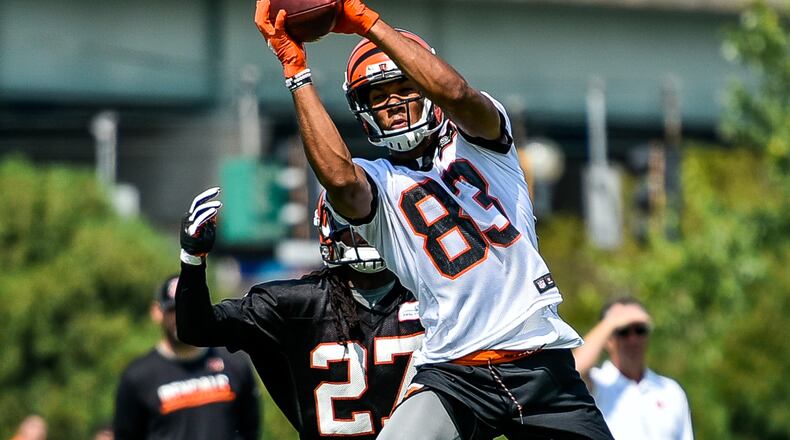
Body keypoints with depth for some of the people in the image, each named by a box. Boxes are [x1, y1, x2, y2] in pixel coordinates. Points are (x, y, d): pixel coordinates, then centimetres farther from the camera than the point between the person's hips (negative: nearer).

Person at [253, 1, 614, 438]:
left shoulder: (476, 140, 9)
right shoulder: (377, 182, 6)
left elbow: (456, 93, -15)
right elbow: (339, 177, -20)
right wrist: (296, 71, -15)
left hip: (540, 364, 1)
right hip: (453, 372, -1)